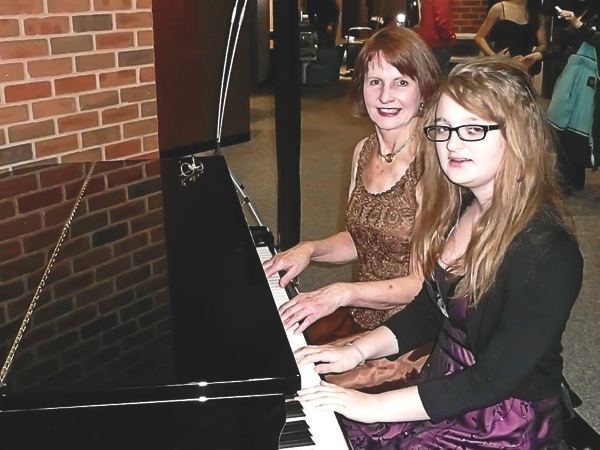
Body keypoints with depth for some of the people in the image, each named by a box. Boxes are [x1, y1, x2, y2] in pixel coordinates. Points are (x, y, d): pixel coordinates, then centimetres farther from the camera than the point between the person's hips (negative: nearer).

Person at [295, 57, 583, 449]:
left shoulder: (547, 251, -25)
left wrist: (375, 406, -23)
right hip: (444, 391, 7)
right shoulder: (460, 208, 0)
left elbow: (494, 380, -24)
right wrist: (358, 350, -1)